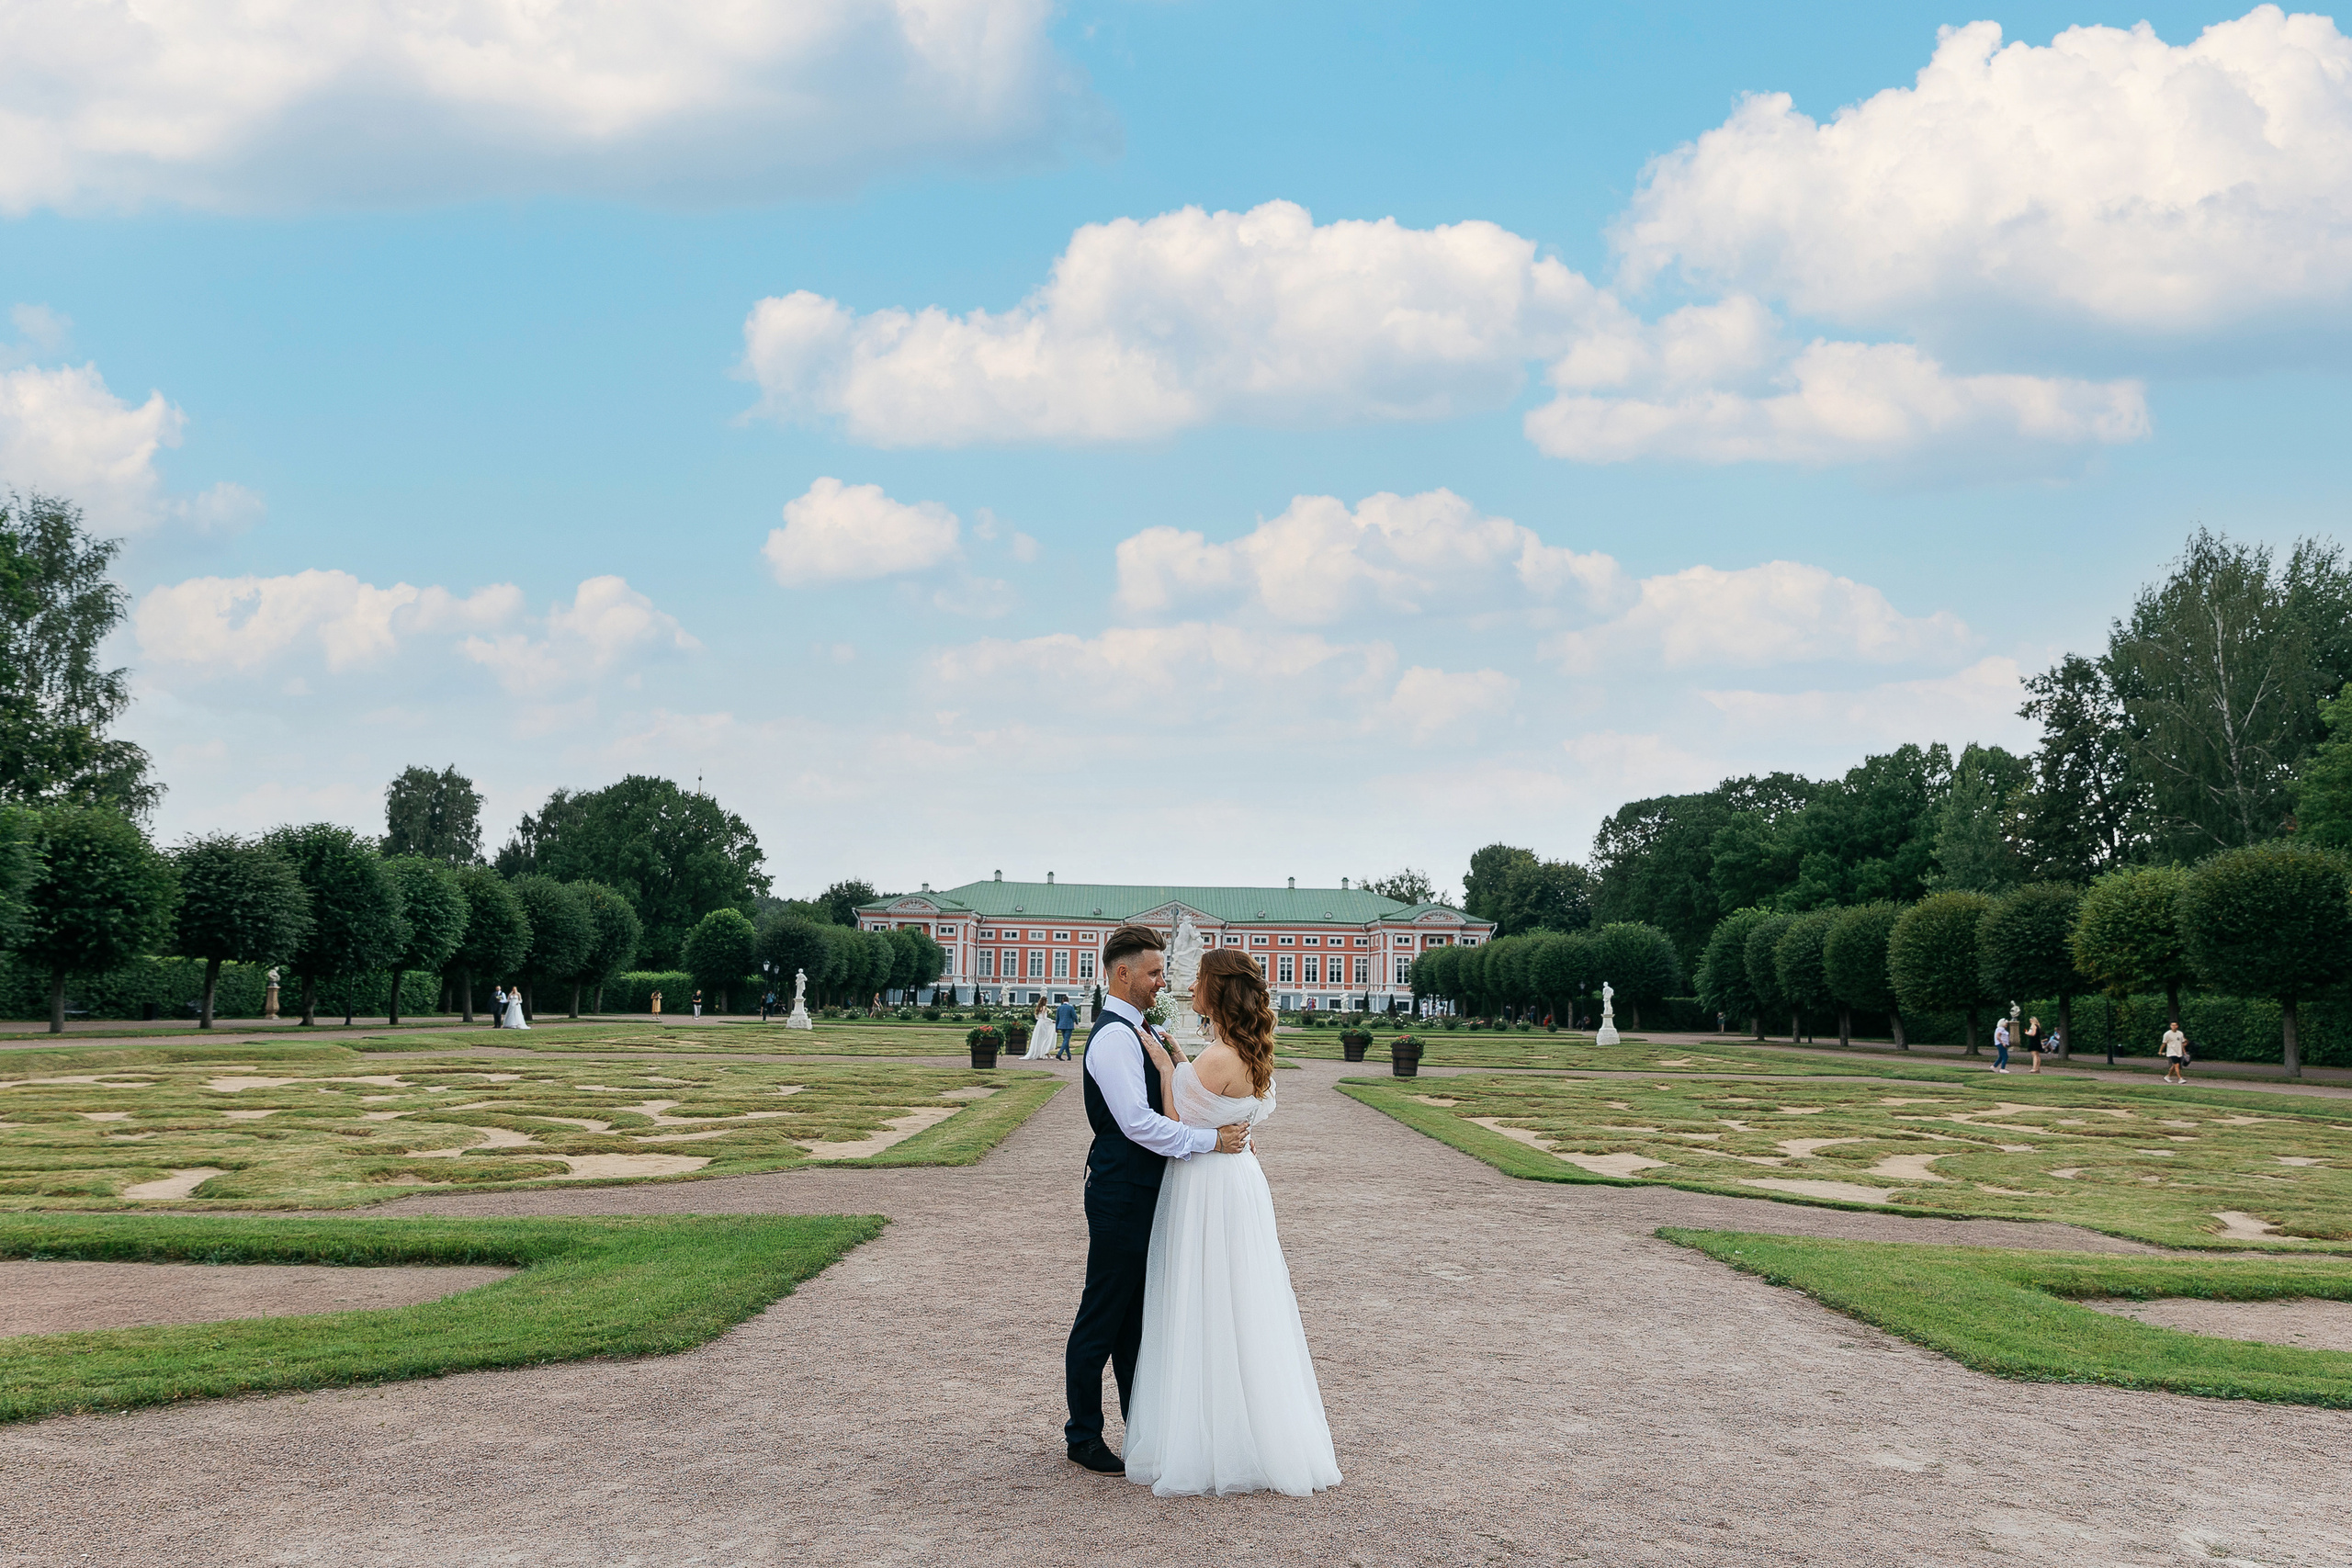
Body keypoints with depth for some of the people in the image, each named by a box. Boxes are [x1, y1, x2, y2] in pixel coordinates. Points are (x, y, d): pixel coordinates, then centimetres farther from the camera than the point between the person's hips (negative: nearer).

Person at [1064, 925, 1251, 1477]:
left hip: (1143, 1195, 10)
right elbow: (1138, 1121, -25)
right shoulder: (1114, 1037, -17)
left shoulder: (1138, 1032, 15)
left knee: (1138, 1317, 16)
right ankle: (1083, 1436, 10)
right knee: (1102, 1319, 1)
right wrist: (1211, 1139, -21)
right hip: (1121, 1198, -10)